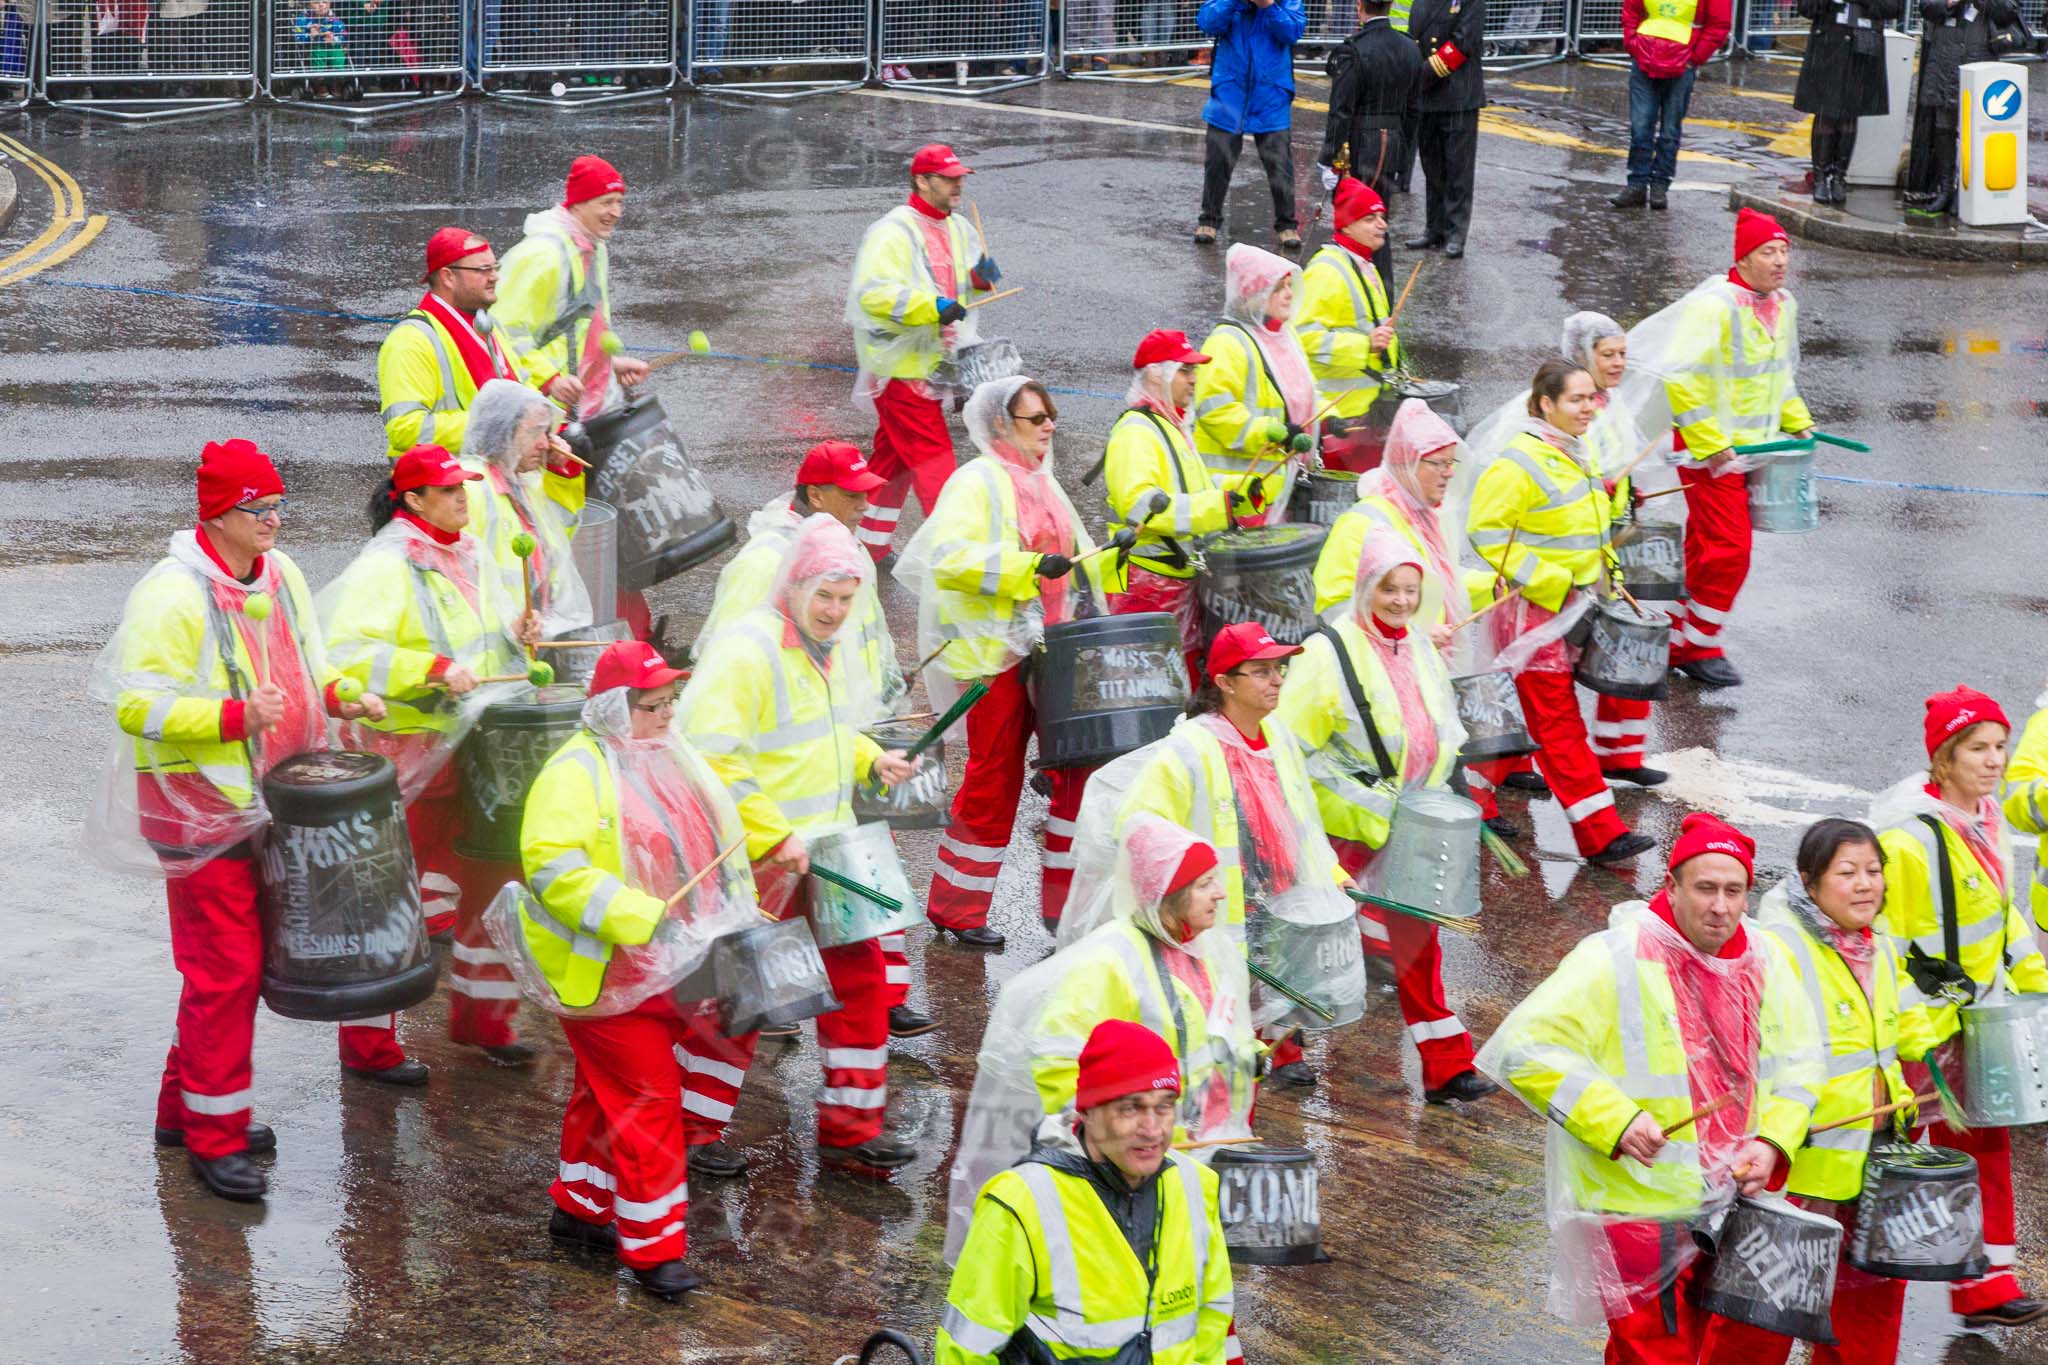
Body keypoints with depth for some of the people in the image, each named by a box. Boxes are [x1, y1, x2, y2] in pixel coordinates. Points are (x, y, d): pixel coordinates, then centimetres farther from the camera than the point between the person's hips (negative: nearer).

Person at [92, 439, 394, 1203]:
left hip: (270, 801, 8)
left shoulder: (280, 575, 7)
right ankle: (214, 1137, 5)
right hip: (203, 811, -8)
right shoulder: (171, 596, -19)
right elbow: (137, 704, -22)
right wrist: (237, 716, -30)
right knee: (226, 970, -5)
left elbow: (303, 667, 21)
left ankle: (187, 1109, 30)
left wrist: (341, 697, 1)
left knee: (241, 963, 15)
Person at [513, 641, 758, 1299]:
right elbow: (553, 867, -29)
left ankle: (580, 1208, 33)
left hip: (665, 965, 8)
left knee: (606, 1092, 19)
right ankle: (653, 1247, 0)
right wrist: (641, 919, -33)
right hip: (604, 970, -8)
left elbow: (710, 843, 22)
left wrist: (736, 916, 10)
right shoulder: (576, 773, -19)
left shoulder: (669, 759, 9)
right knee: (646, 1100, -7)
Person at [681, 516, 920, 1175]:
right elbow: (710, 756, -25)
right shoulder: (747, 649, -19)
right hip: (759, 864, -9)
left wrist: (869, 757, 9)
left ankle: (849, 1129, 19)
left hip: (827, 851, 9)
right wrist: (772, 836, -26)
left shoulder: (824, 651, 11)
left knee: (858, 975, 9)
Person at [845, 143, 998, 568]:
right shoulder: (893, 233, -17)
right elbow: (874, 293, -26)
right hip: (901, 366, -9)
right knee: (932, 455, -10)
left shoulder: (957, 229, 12)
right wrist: (933, 307, -33)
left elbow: (973, 265, 29)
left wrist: (982, 275, 4)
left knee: (894, 456, 15)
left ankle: (873, 546, 24)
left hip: (931, 363, 9)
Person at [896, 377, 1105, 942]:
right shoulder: (977, 482, -9)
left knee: (1083, 766, 2)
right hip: (998, 651, -8)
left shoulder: (1042, 482, 18)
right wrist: (1030, 565, -28)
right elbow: (948, 557, -23)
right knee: (994, 780, -1)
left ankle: (1069, 901, 11)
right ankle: (956, 910, 12)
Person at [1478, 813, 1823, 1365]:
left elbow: (1798, 1065, 14)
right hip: (1636, 1210, -6)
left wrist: (1770, 1142, -4)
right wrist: (1614, 1120, -26)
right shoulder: (1613, 961, -17)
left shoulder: (1765, 961, 3)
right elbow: (1523, 1049, -19)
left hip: (1726, 1204, 6)